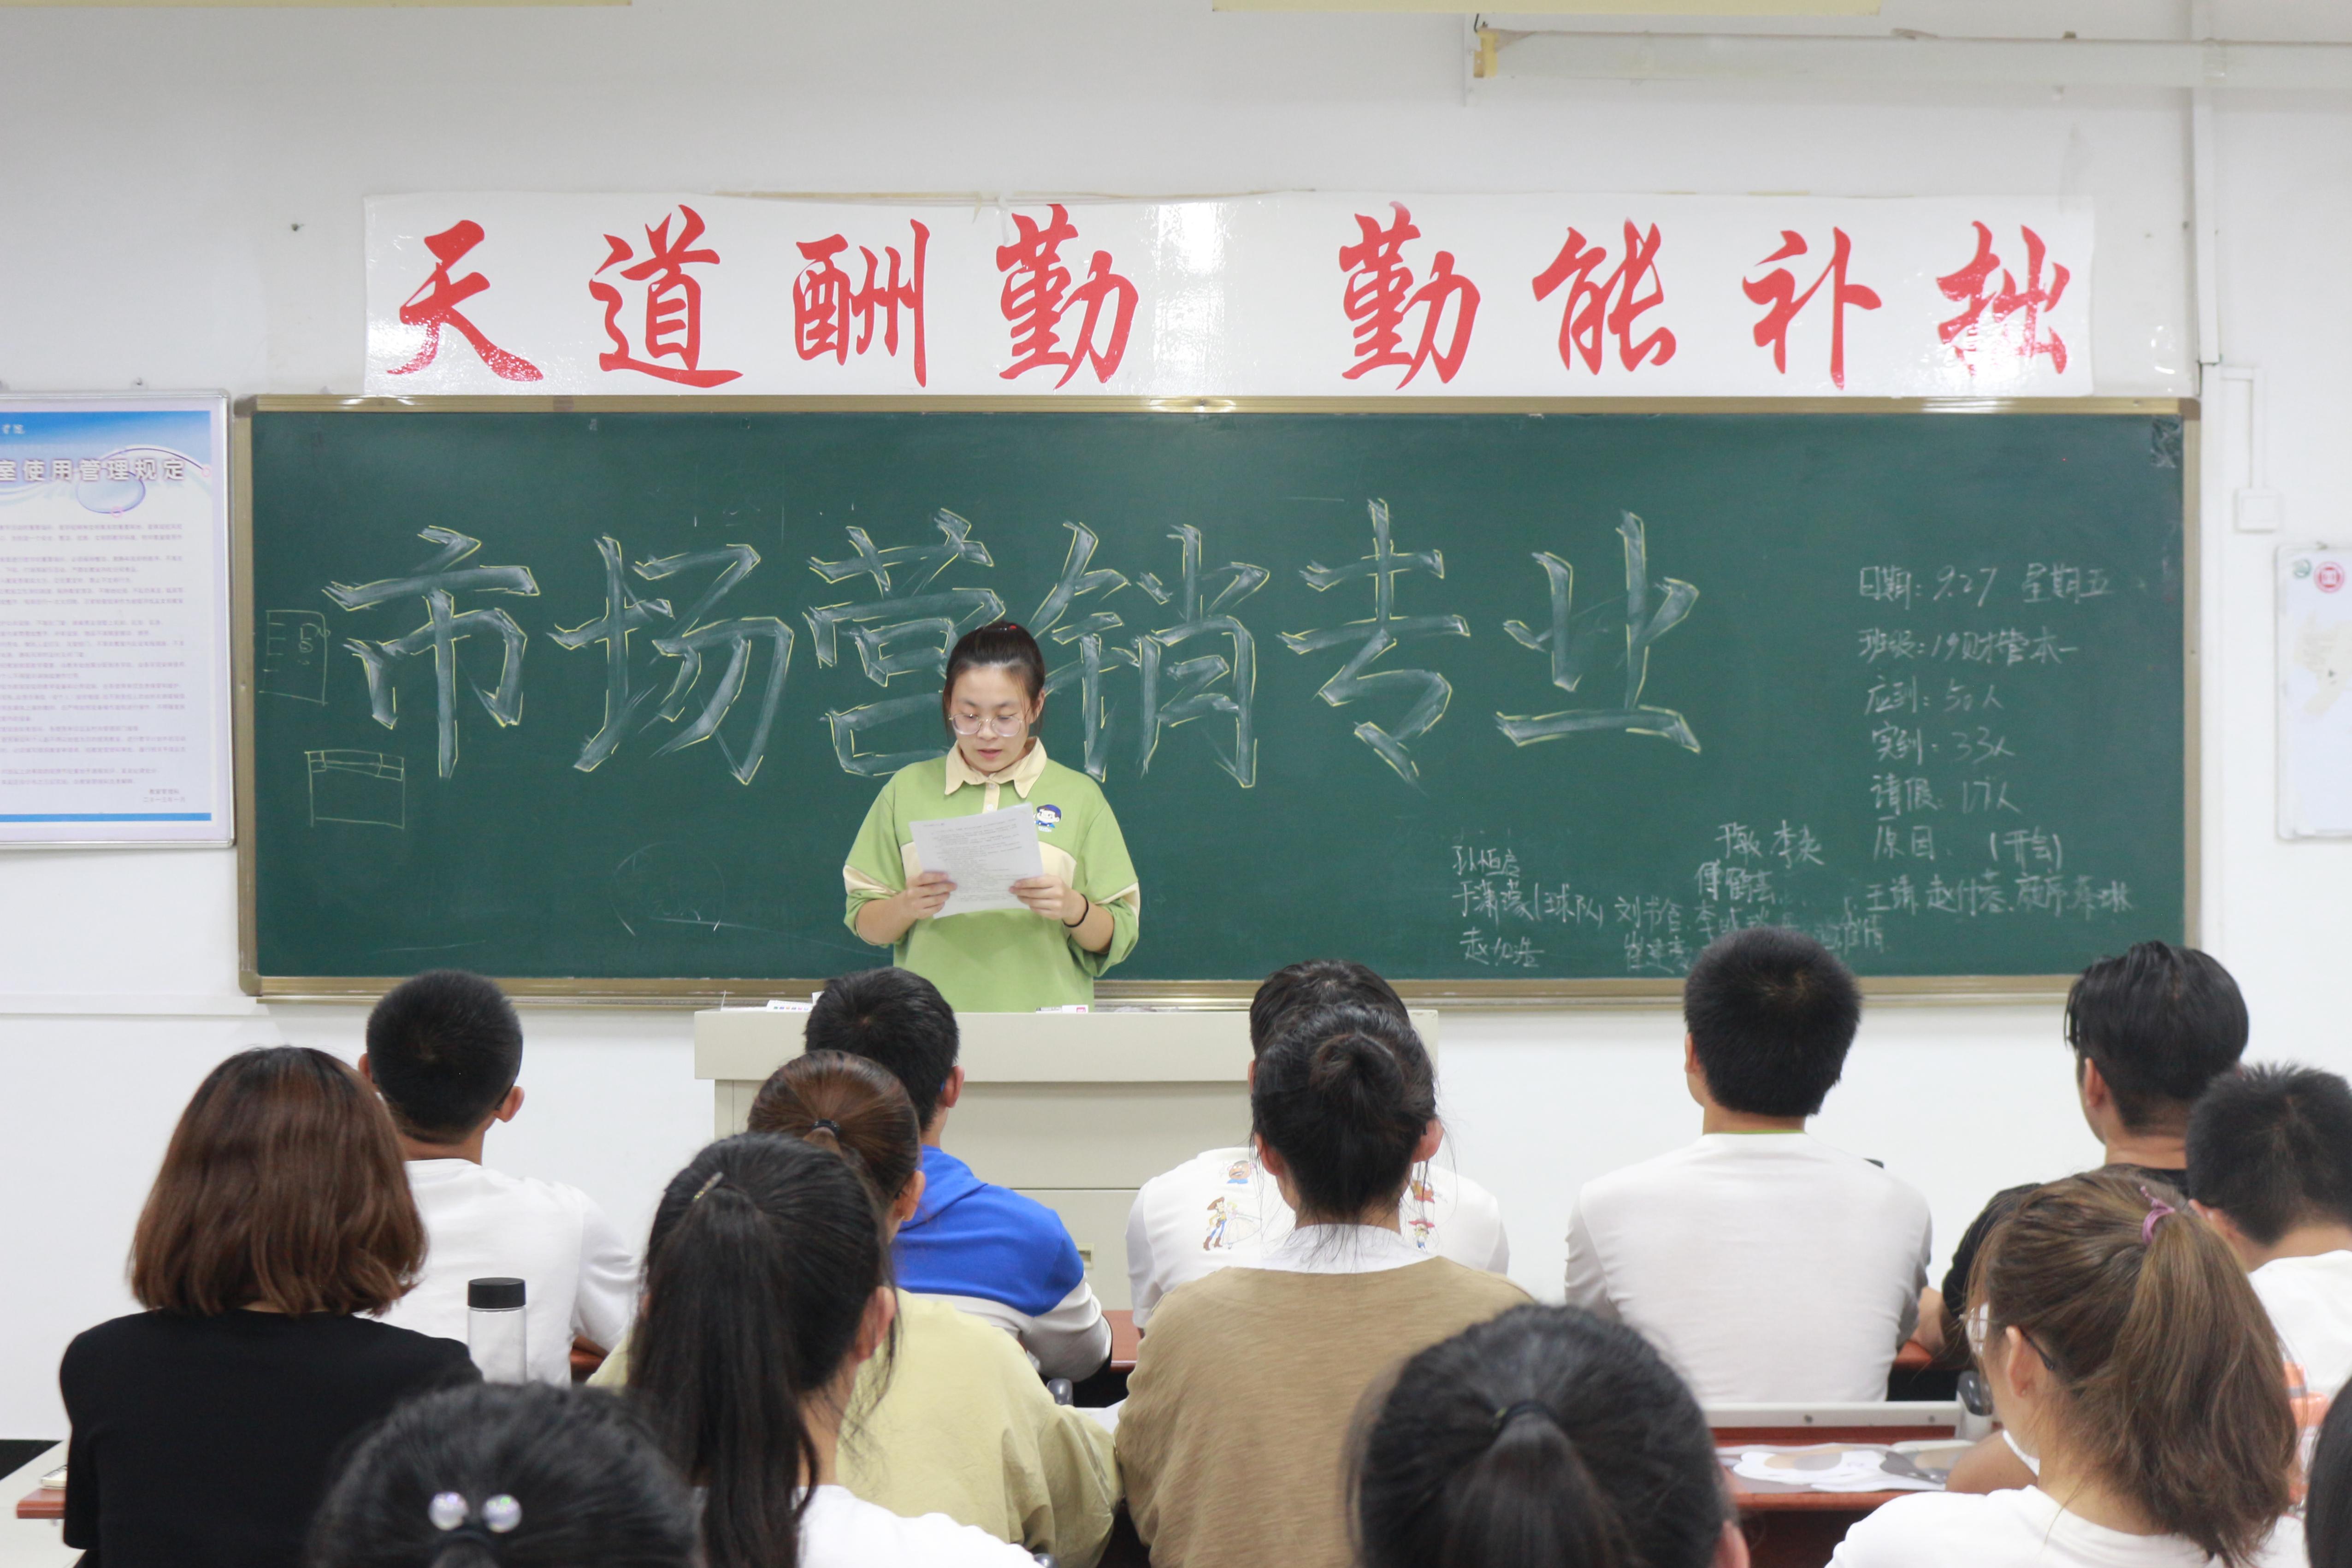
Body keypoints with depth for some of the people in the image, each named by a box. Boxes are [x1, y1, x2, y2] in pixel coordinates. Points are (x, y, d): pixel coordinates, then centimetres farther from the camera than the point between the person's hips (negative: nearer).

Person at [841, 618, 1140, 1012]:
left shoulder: (1078, 796, 9)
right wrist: (906, 907, -9)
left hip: (1043, 1018, -1)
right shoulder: (907, 788, 12)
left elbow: (1116, 939, 8)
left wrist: (1072, 909, -11)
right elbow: (866, 926, 11)